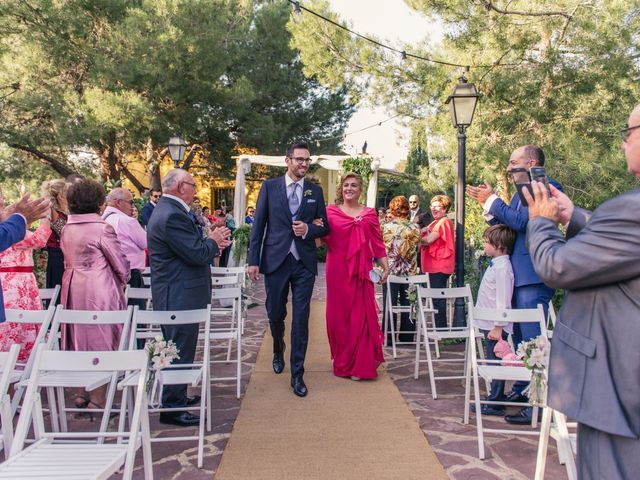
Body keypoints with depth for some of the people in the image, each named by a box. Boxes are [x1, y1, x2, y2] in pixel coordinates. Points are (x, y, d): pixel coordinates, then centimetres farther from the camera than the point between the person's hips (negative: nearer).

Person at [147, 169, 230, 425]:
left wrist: (211, 240, 4)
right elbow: (198, 255, -24)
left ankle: (178, 397, 37)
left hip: (175, 294, 11)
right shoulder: (172, 215, -22)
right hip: (179, 296, -11)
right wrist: (213, 240, -6)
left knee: (179, 349, 22)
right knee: (180, 351, -2)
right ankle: (172, 408, 9)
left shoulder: (167, 210, 12)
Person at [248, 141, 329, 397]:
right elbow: (258, 225, 1)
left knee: (301, 318, 0)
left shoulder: (315, 190, 7)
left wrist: (308, 229, -11)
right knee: (275, 314, 12)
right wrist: (253, 260, -4)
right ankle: (278, 352, 42)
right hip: (275, 260, 0)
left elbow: (325, 227, 12)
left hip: (304, 262, 0)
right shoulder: (269, 187, 2)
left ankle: (297, 374, 10)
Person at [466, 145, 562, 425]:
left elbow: (521, 222, -22)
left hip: (533, 277, -10)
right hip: (518, 276, 10)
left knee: (533, 341, -7)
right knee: (518, 338, 18)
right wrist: (487, 204, 7)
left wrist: (492, 200, -11)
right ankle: (521, 390, 32)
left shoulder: (549, 187, -11)